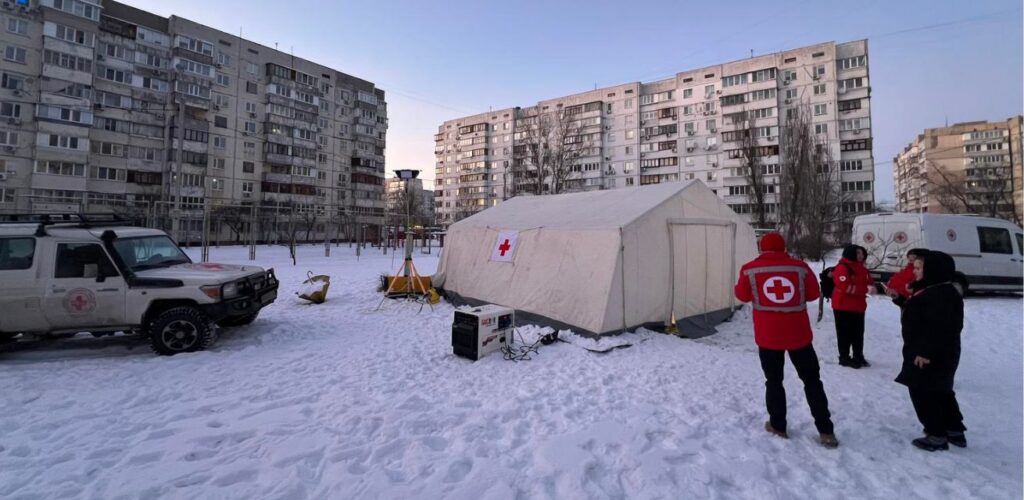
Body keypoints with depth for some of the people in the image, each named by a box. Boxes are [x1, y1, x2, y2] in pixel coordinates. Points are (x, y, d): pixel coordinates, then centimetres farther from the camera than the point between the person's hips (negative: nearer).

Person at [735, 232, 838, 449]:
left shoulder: (750, 270, -6)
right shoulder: (800, 267, -3)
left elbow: (742, 295, 7)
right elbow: (814, 293, 7)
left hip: (767, 335, -1)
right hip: (798, 334, 1)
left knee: (773, 381, 15)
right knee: (812, 380, 16)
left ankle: (778, 426, 21)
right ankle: (826, 432, 19)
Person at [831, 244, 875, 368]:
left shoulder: (863, 269, 13)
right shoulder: (842, 268, -16)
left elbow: (870, 282, 13)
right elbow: (845, 287, -24)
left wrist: (871, 287, -11)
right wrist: (865, 289, -25)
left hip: (858, 306, 9)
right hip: (843, 307, -8)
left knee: (858, 333, 17)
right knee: (845, 333, 1)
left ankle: (858, 357, 30)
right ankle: (844, 358, 11)